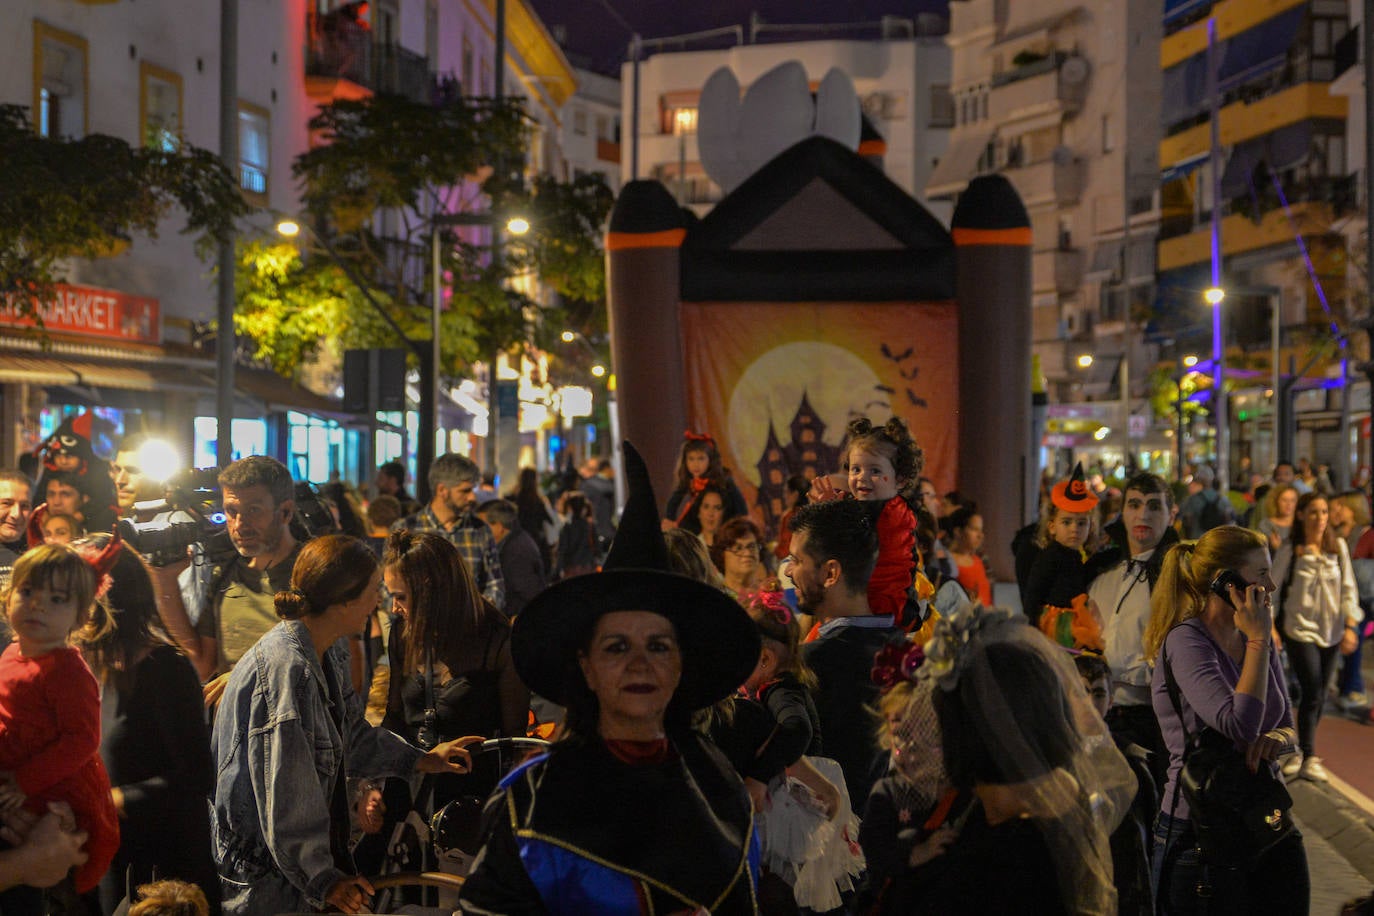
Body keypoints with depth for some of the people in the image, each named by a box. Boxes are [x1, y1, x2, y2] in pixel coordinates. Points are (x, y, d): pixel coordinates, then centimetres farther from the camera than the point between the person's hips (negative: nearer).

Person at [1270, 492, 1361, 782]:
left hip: (1331, 631, 4)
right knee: (1312, 694, -9)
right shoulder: (1289, 551, -8)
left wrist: (1350, 626, -2)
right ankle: (1309, 758, 0)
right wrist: (1270, 626, -11)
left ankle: (1301, 751, 24)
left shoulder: (1338, 547, 2)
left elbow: (1349, 588, 5)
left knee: (1319, 696, 8)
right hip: (1300, 629, -4)